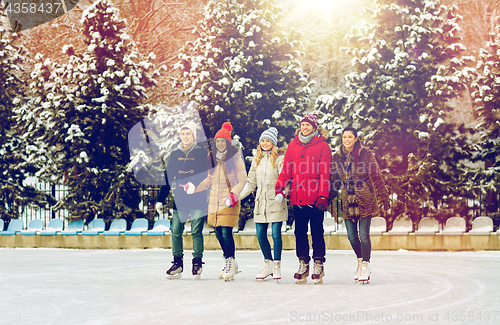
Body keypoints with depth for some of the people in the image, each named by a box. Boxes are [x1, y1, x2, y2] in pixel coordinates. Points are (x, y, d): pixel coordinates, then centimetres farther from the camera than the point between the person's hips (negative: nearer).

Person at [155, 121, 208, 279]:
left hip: (198, 199, -4)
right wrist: (160, 199, 12)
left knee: (196, 232, -5)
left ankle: (197, 262, 6)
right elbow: (167, 177, 16)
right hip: (179, 199, 4)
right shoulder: (174, 155, 13)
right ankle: (177, 263, 9)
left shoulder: (202, 153, 2)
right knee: (176, 231, 0)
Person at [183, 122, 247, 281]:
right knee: (218, 233, 6)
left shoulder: (235, 158, -5)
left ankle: (231, 263, 2)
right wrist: (194, 188, 12)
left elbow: (242, 180, -6)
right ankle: (229, 262, 21)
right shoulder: (212, 157, 12)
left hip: (229, 202, -6)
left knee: (226, 233, -12)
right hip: (214, 201, 6)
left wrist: (233, 194, -19)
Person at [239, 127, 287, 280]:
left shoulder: (280, 158, -2)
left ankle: (277, 266, 8)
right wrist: (237, 196, 12)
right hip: (261, 203, 5)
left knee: (276, 234, -5)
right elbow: (251, 182, 19)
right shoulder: (257, 159, 15)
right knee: (261, 235, 3)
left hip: (275, 202, -5)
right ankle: (268, 264, 18)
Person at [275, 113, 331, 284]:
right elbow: (286, 170, 11)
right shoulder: (293, 145, 12)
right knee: (300, 231, 6)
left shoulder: (322, 146, 1)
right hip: (298, 197, 4)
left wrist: (323, 196, -13)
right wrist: (280, 189, -3)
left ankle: (318, 265, 9)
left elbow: (325, 174, -4)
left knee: (317, 232, 1)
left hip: (315, 198, -4)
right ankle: (303, 264, 13)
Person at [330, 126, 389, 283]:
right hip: (347, 201, 4)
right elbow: (334, 180, 15)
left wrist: (383, 196, -6)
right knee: (352, 236, 6)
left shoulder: (365, 154, -4)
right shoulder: (337, 157, 7)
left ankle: (365, 265, 8)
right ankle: (360, 261, 29)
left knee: (364, 235, -6)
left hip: (365, 200, -4)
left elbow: (375, 176, -4)